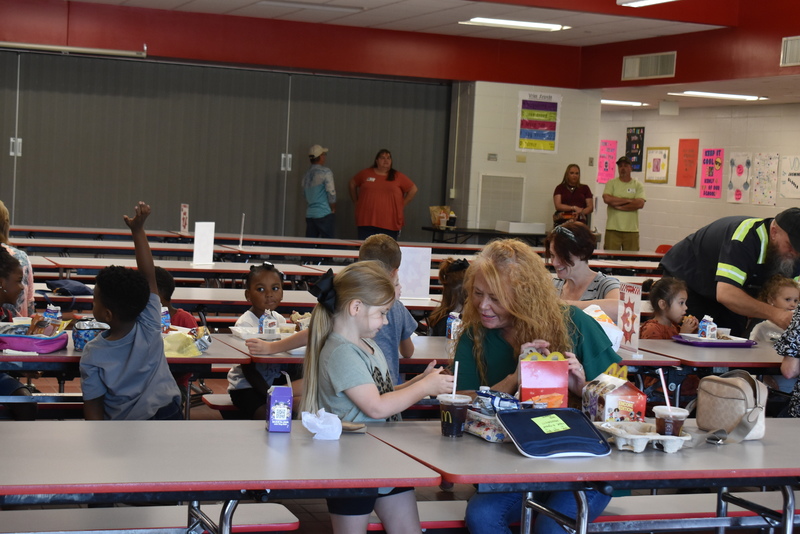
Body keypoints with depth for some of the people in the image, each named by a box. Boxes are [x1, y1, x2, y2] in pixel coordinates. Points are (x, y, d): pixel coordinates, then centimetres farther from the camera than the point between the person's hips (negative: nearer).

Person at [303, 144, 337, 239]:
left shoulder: (306, 175, 12)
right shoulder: (325, 172, -8)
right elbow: (331, 193, -13)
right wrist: (333, 209, 0)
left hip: (310, 214, 7)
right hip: (325, 213, -7)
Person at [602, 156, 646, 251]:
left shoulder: (638, 185, 8)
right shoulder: (611, 183, 8)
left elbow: (640, 204, -7)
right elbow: (607, 199, -10)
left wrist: (618, 206, -9)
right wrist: (628, 200, -6)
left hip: (631, 230, 1)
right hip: (613, 229, -1)